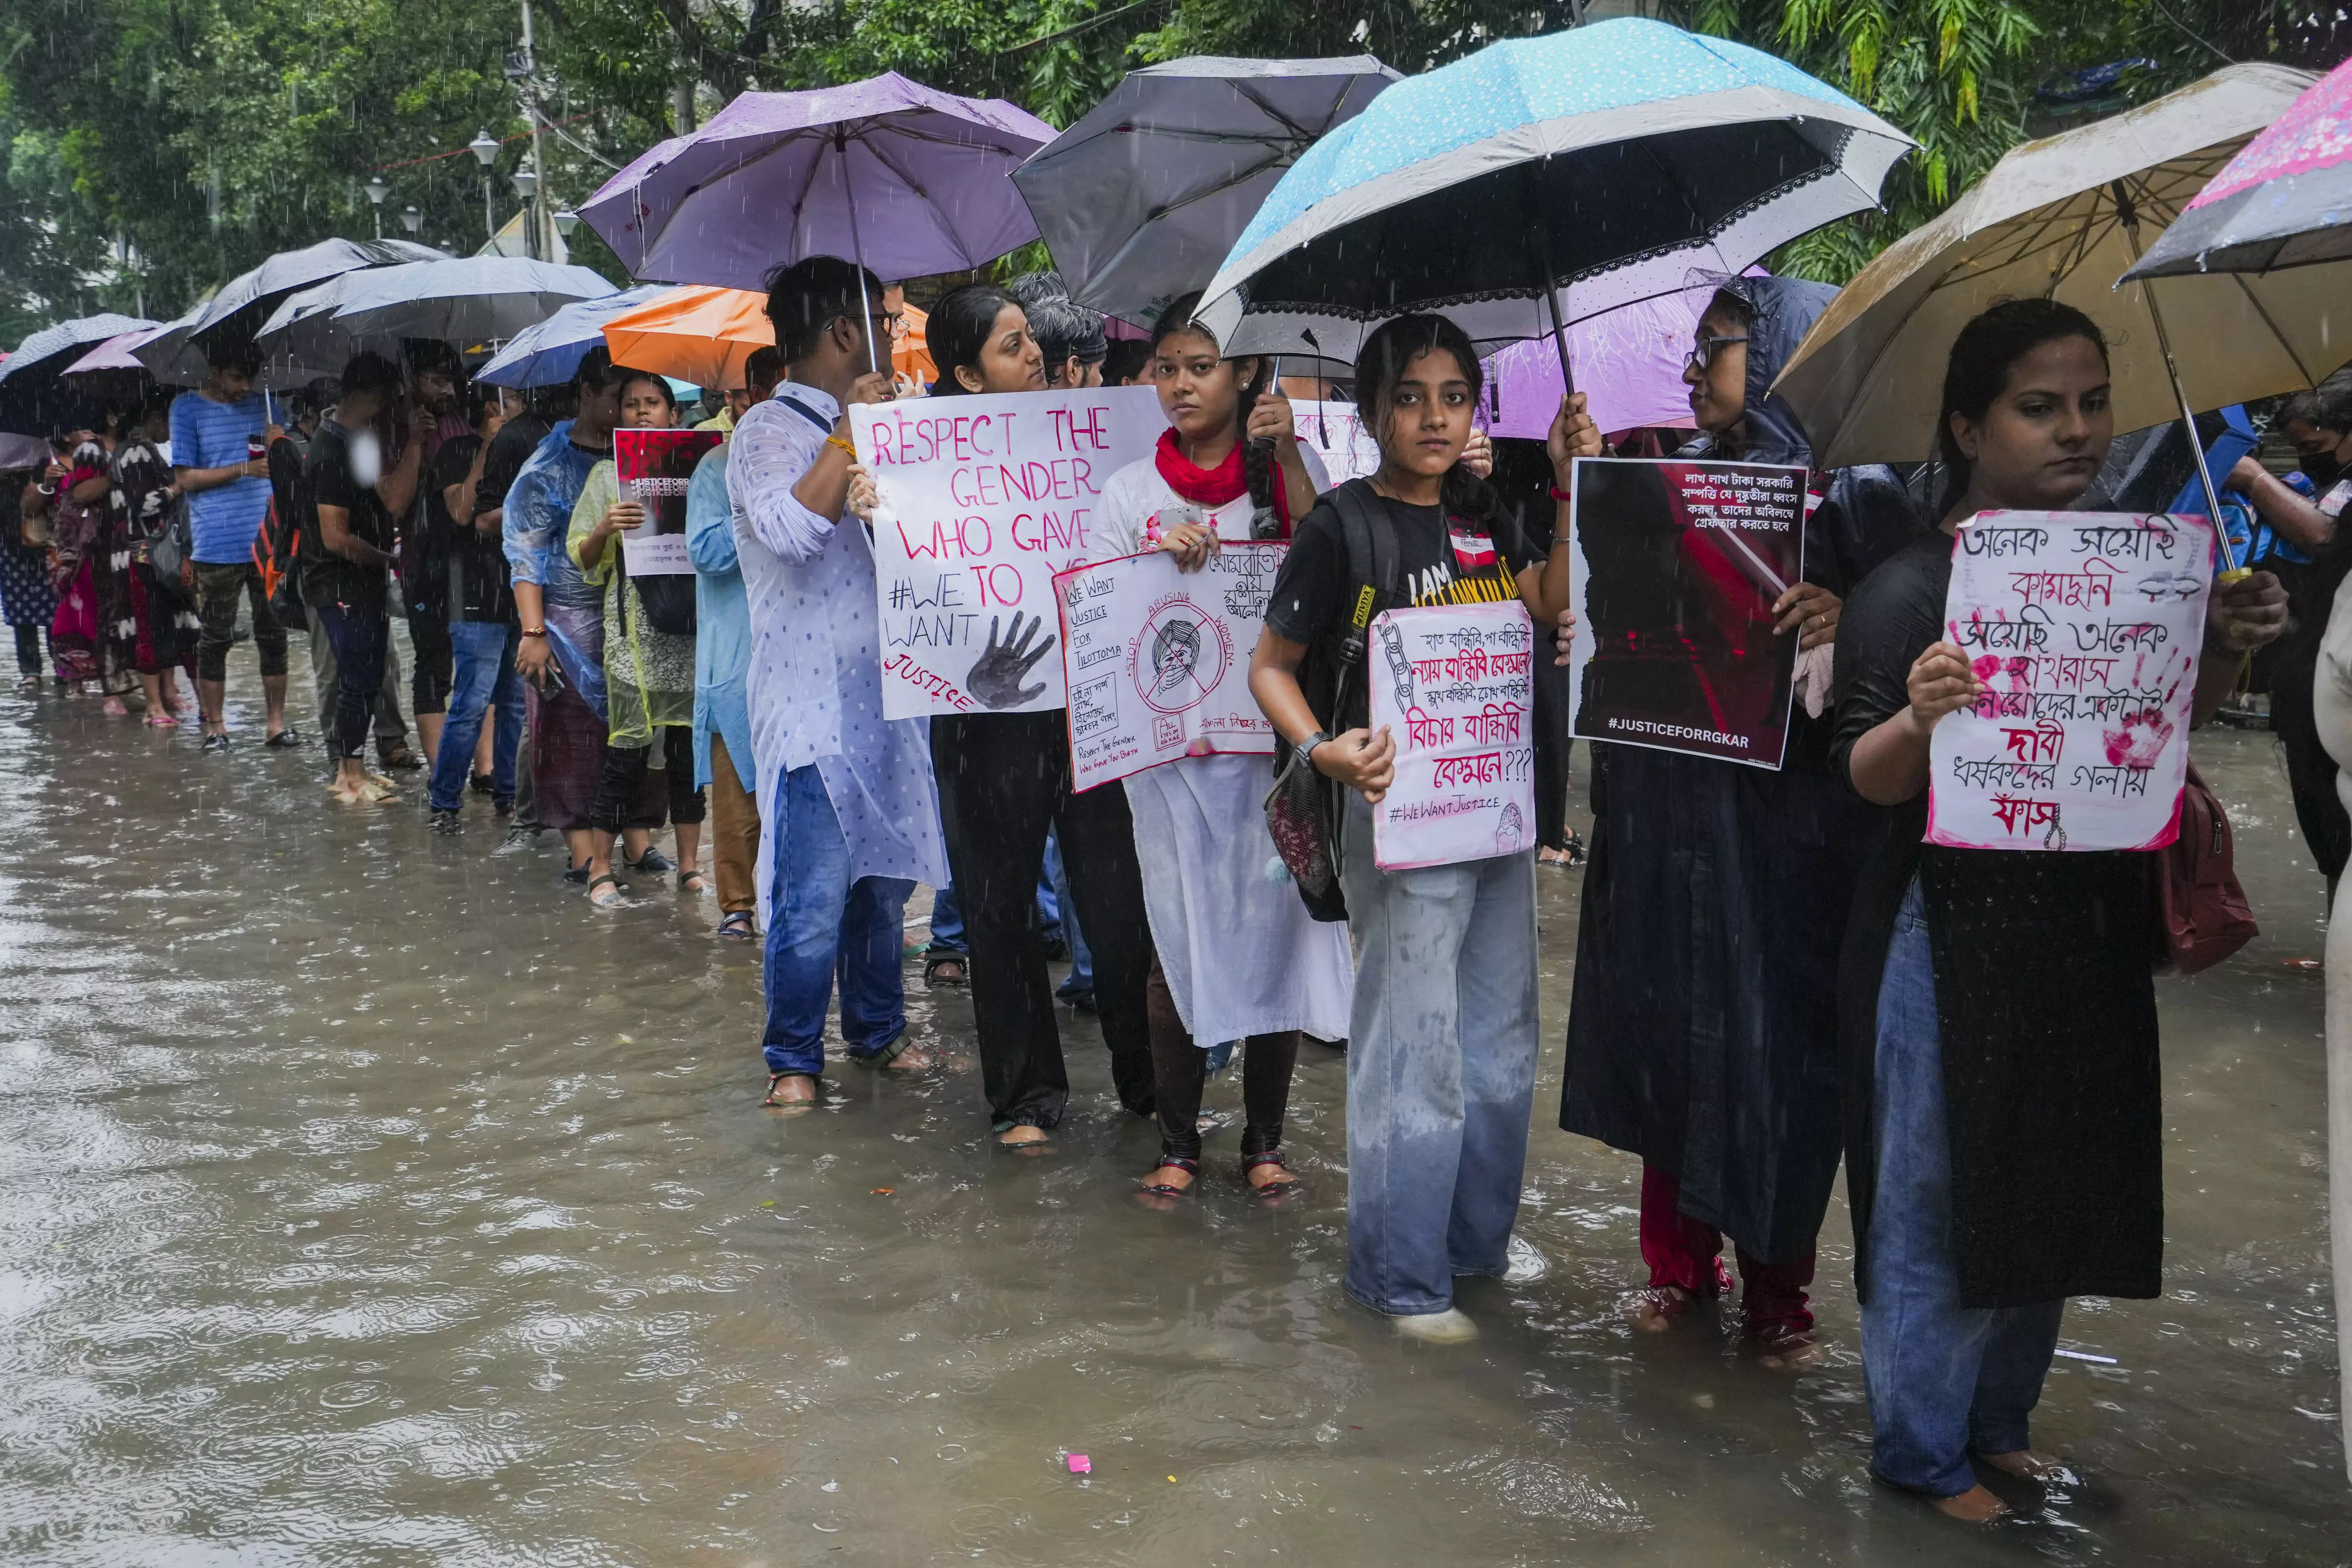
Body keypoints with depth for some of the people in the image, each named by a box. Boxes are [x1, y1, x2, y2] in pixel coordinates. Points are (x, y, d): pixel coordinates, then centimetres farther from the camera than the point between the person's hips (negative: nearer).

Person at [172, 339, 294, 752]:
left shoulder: (260, 405, 12)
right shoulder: (188, 408, 1)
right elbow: (184, 478, -4)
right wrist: (243, 470, -15)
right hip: (217, 544, -3)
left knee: (273, 635, 5)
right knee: (215, 639, 3)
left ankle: (277, 724, 11)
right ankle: (214, 727, 11)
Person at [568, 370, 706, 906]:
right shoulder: (607, 475, 10)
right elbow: (582, 557, 7)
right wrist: (606, 529, -13)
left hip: (692, 625, 2)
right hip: (633, 631, -2)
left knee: (690, 748, 5)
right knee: (626, 750, -5)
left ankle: (689, 865, 14)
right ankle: (600, 869, 4)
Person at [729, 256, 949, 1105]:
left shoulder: (862, 430, 18)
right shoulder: (768, 431, -6)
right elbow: (792, 529, -24)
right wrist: (849, 435, -19)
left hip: (883, 689, 8)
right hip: (811, 699, -8)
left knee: (884, 875, 13)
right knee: (815, 895, -7)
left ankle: (876, 1028, 28)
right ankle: (793, 1059, 5)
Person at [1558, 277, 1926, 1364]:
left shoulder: (1853, 492, -4)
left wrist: (1844, 626, -28)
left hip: (1788, 819, -5)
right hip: (1665, 810, 5)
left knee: (1778, 1035, 2)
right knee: (1667, 1024, 10)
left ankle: (1776, 1290, 17)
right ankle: (1680, 1259, 26)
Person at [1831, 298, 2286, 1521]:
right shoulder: (1907, 589, -12)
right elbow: (1864, 778, -15)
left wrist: (2226, 651, -3)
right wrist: (1919, 719, -36)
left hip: (2089, 928, 7)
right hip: (1952, 932, -6)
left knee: (2054, 1186, 16)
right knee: (1937, 1192, 3)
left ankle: (1998, 1417, 35)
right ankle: (1922, 1451, 20)